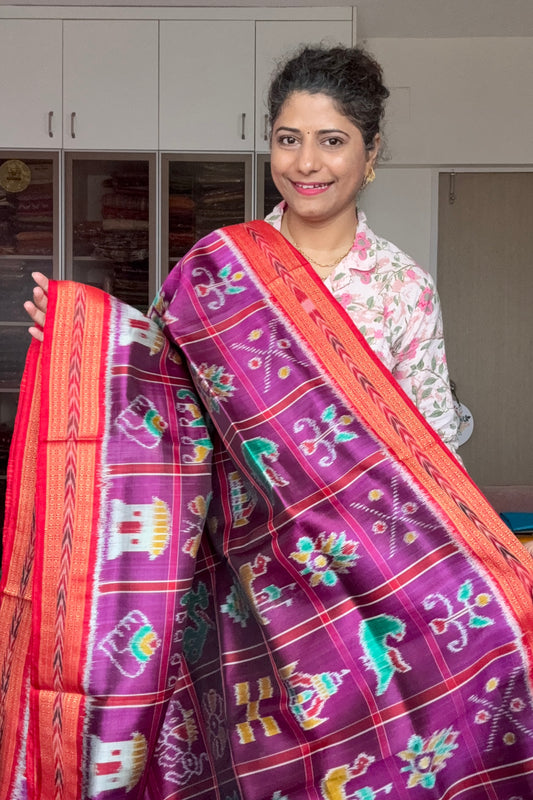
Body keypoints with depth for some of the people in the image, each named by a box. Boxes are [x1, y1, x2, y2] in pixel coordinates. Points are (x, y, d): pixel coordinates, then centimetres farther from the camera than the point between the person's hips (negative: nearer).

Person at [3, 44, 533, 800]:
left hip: (364, 572, -1)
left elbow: (427, 449, -2)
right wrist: (81, 332, -6)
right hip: (249, 562, 1)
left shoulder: (403, 286, -2)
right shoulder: (217, 265, 1)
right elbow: (167, 397, 7)